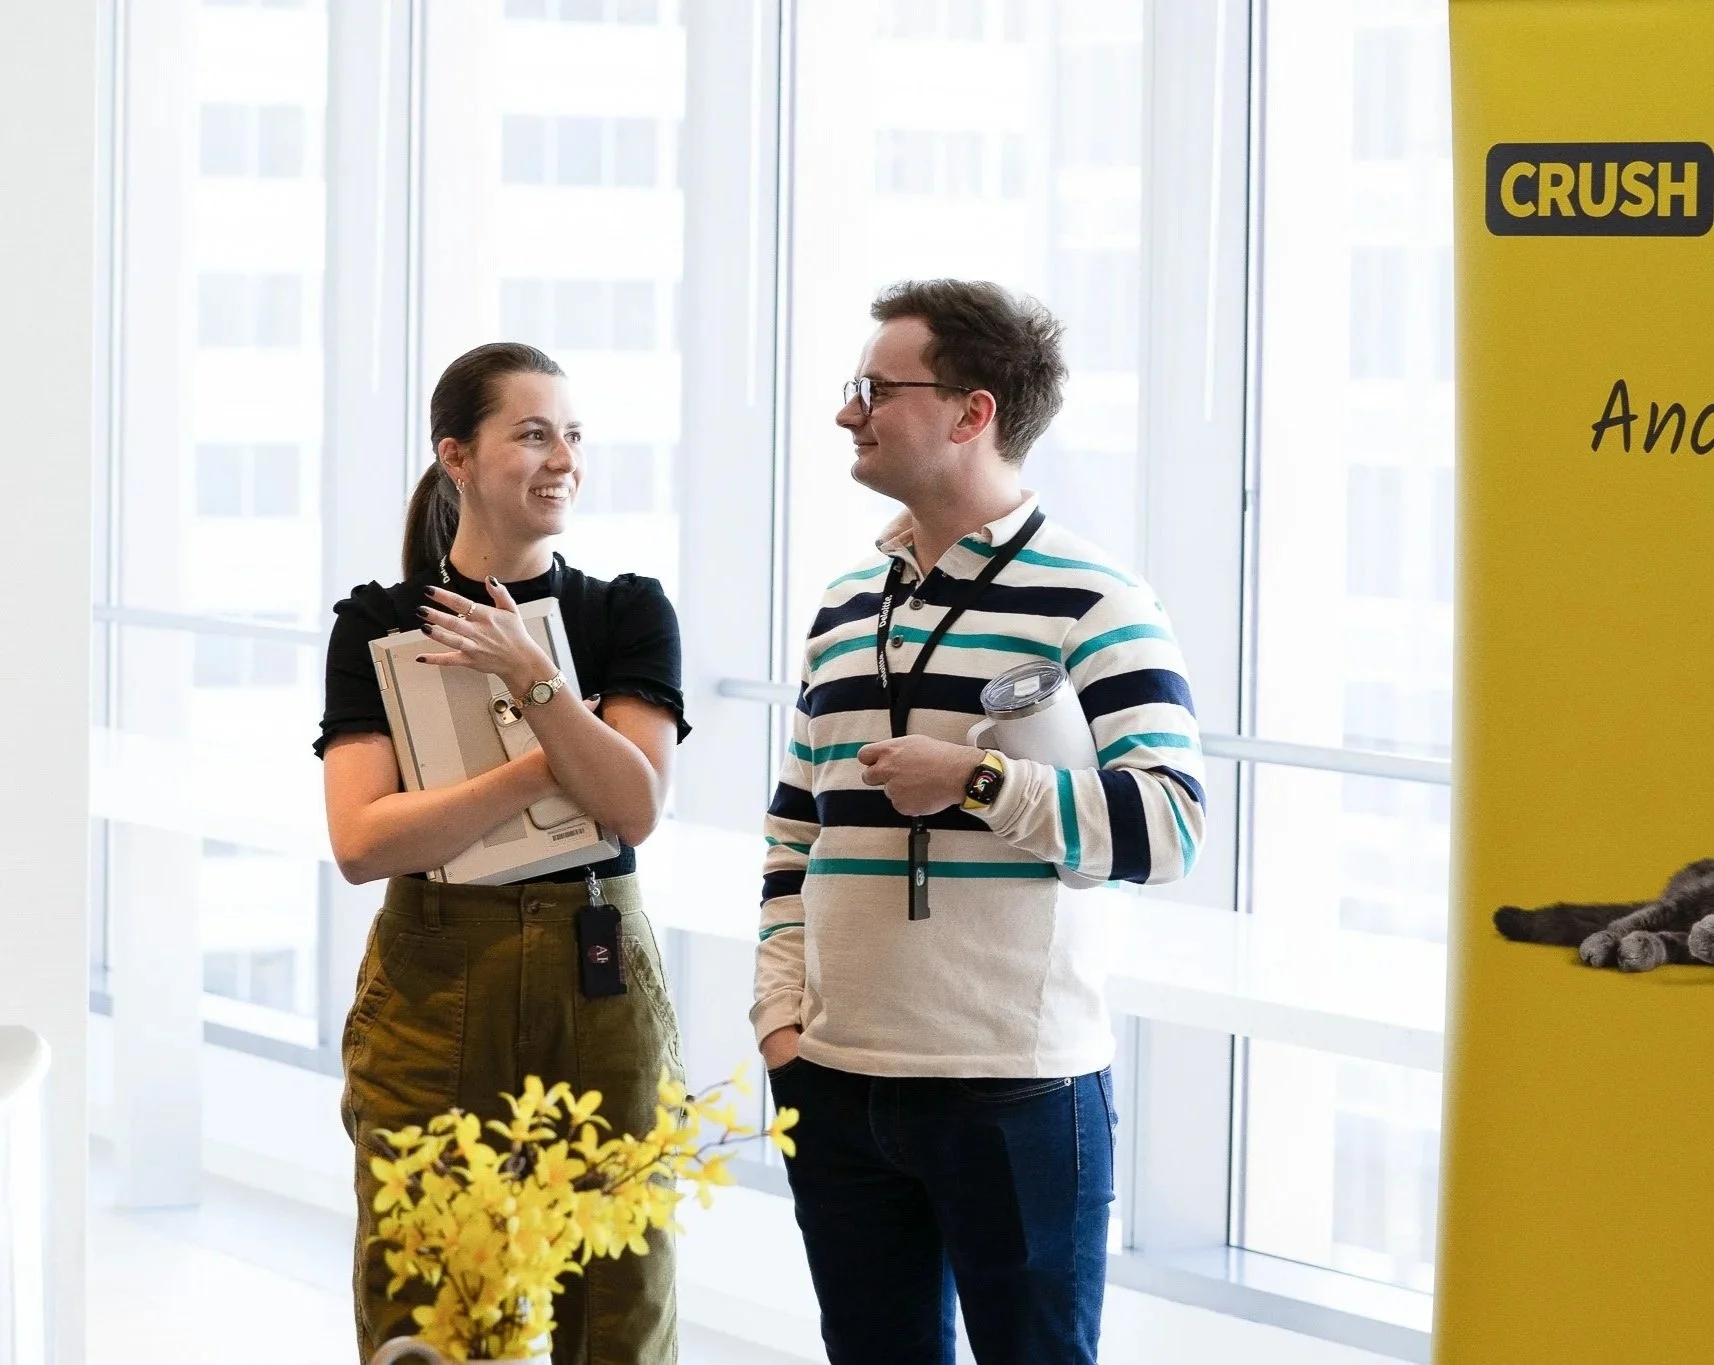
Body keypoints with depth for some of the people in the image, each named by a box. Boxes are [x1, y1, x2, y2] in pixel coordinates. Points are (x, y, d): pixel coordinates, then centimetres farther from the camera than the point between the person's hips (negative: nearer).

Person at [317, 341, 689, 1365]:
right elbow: (363, 839, -10)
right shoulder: (380, 624, 2)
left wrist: (532, 675, -17)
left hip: (599, 982, 1)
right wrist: (549, 769, -13)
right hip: (432, 983, -1)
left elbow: (635, 807, -7)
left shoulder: (630, 614, 6)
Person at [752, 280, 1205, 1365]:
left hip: (1018, 1090, -6)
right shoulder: (846, 608, 15)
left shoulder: (1091, 605, -6)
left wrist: (977, 781, -22)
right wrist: (781, 1014, 8)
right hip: (837, 1085, 6)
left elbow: (1170, 825, -15)